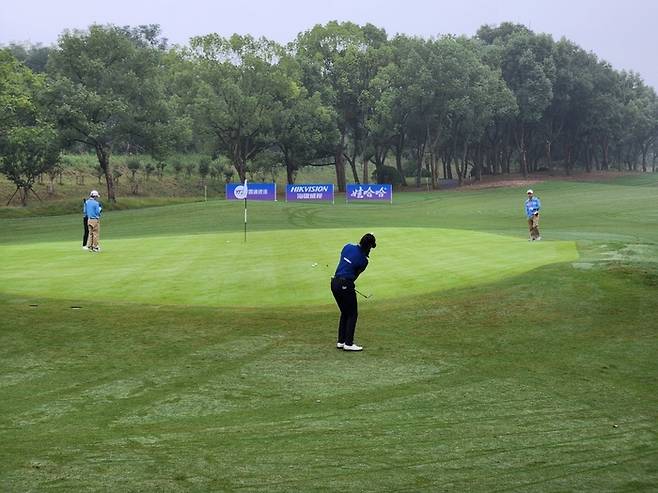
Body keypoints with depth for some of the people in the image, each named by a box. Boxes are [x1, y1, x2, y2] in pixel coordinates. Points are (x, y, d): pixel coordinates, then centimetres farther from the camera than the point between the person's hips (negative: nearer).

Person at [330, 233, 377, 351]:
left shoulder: (348, 246, 5)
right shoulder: (363, 260, -10)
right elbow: (355, 275, 2)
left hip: (335, 282, 7)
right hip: (345, 285, -7)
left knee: (344, 313, 19)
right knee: (352, 314, 6)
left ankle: (340, 341, 19)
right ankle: (348, 344, 2)